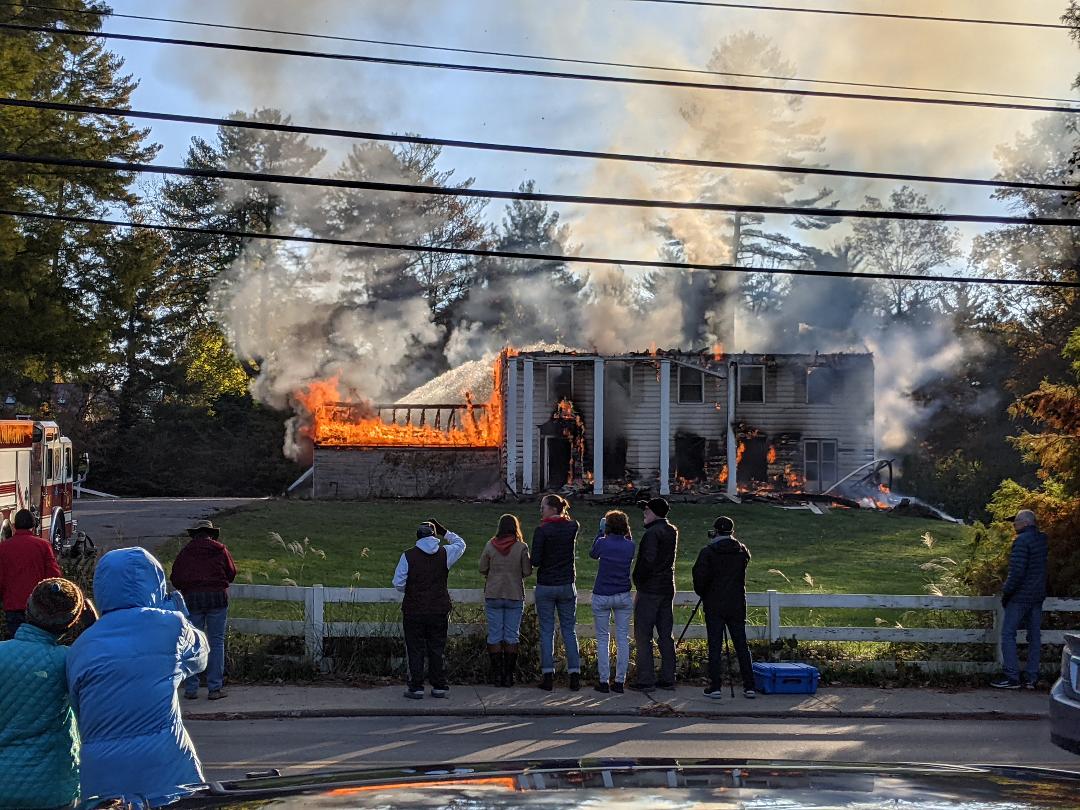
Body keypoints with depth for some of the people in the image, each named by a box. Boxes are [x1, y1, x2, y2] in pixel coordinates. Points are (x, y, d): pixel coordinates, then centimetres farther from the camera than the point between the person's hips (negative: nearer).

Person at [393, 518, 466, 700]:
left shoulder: (408, 556, -7)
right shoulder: (445, 553, -3)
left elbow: (398, 583, -6)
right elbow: (460, 544, 18)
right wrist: (445, 532, 21)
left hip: (414, 611, -2)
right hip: (439, 610, 2)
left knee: (415, 650, 5)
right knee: (437, 649, 10)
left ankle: (416, 688, 5)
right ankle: (439, 687, 12)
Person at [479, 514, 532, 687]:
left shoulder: (490, 545, -4)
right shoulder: (521, 547, -7)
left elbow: (482, 569, 1)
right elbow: (527, 571, -5)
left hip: (493, 595, 1)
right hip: (515, 596, -1)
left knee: (494, 635, 6)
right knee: (512, 636, 6)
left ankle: (497, 674, 5)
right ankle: (509, 675, 5)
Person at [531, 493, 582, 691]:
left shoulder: (542, 530, -13)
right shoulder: (572, 527, 0)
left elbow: (535, 561, -14)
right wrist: (564, 512, 13)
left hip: (545, 586, -3)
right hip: (567, 586, 3)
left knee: (546, 631, 3)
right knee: (569, 630, 9)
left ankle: (548, 676, 2)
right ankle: (574, 674, 5)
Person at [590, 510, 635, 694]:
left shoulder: (603, 543, -9)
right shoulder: (630, 546, -3)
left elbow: (592, 554, 12)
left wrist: (601, 532, 17)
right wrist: (626, 533, 15)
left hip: (601, 596, -2)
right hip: (623, 596, 2)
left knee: (603, 639, 5)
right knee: (623, 638, 6)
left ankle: (603, 681, 3)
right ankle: (620, 681, 4)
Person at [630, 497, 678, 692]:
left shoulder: (652, 533, -15)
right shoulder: (672, 532, 10)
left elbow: (648, 560, -22)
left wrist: (639, 581, -11)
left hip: (649, 590, -8)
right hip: (667, 589, 8)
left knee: (643, 636, -3)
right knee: (665, 635, 11)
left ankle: (646, 680, -5)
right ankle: (668, 678, 12)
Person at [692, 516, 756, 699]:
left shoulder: (708, 552, -8)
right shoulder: (741, 551, 3)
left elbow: (700, 576, -11)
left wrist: (702, 593, 7)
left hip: (714, 606, -3)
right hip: (737, 605, 3)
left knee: (715, 646, 0)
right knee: (741, 646, 7)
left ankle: (715, 687, -1)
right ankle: (749, 686, 6)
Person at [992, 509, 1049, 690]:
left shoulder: (1022, 541, -16)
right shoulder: (1042, 540, 10)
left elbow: (1017, 571, -20)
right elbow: (1042, 569, 14)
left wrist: (1006, 592, -10)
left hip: (1021, 595, -8)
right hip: (1038, 595, 8)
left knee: (1008, 634, -1)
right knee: (1034, 636, 9)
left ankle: (1011, 676, -5)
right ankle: (1032, 678, 11)